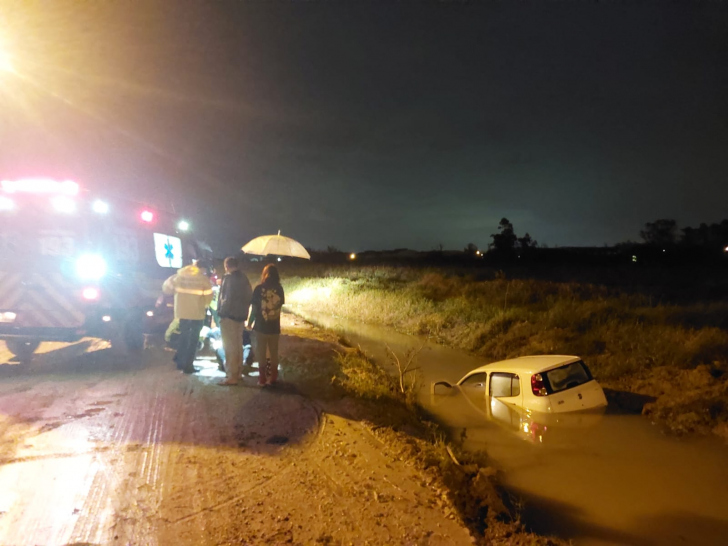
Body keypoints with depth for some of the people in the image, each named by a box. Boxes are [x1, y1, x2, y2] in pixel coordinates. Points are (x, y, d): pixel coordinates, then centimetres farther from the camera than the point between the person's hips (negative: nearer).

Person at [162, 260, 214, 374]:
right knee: (193, 339, 6)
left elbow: (167, 287, 9)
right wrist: (204, 306, 11)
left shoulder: (179, 276, 2)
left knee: (183, 336, 20)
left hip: (182, 312, 4)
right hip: (197, 313, -4)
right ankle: (188, 365, 5)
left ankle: (180, 361, 24)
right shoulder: (203, 279, -8)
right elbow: (209, 296, -7)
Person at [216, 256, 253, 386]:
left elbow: (227, 298, -20)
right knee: (238, 345, 16)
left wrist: (221, 312, -11)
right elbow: (248, 297, 13)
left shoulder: (229, 278, -13)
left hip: (229, 316, -8)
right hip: (240, 316, 8)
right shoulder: (244, 279, 11)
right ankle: (237, 372, 25)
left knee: (229, 346, -5)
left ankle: (232, 376, -3)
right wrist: (244, 311, 15)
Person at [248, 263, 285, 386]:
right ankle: (272, 377, 21)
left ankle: (262, 378, 11)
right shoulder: (279, 289, -3)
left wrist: (249, 322, 7)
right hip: (275, 326, 2)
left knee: (261, 353, 8)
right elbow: (280, 305, 3)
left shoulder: (259, 288, -8)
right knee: (274, 353, 13)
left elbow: (254, 308, -6)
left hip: (261, 326, -2)